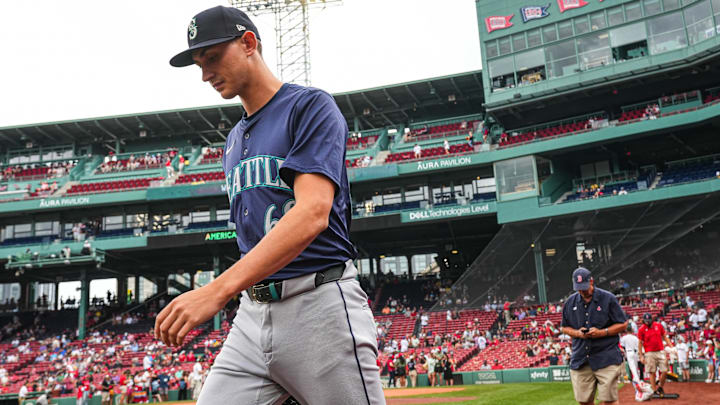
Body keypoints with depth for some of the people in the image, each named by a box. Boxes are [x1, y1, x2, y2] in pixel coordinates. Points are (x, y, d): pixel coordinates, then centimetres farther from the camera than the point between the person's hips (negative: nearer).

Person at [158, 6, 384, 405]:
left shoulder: (310, 106, -4)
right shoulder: (234, 140, 21)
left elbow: (313, 212, -19)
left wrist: (217, 290, -27)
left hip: (321, 304, -6)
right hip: (252, 311, 7)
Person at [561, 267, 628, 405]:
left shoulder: (608, 298, -3)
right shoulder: (570, 302, 8)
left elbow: (623, 325, 1)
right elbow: (564, 327, 17)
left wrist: (601, 332, -13)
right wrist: (577, 333, -5)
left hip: (606, 359, -4)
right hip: (580, 360, 4)